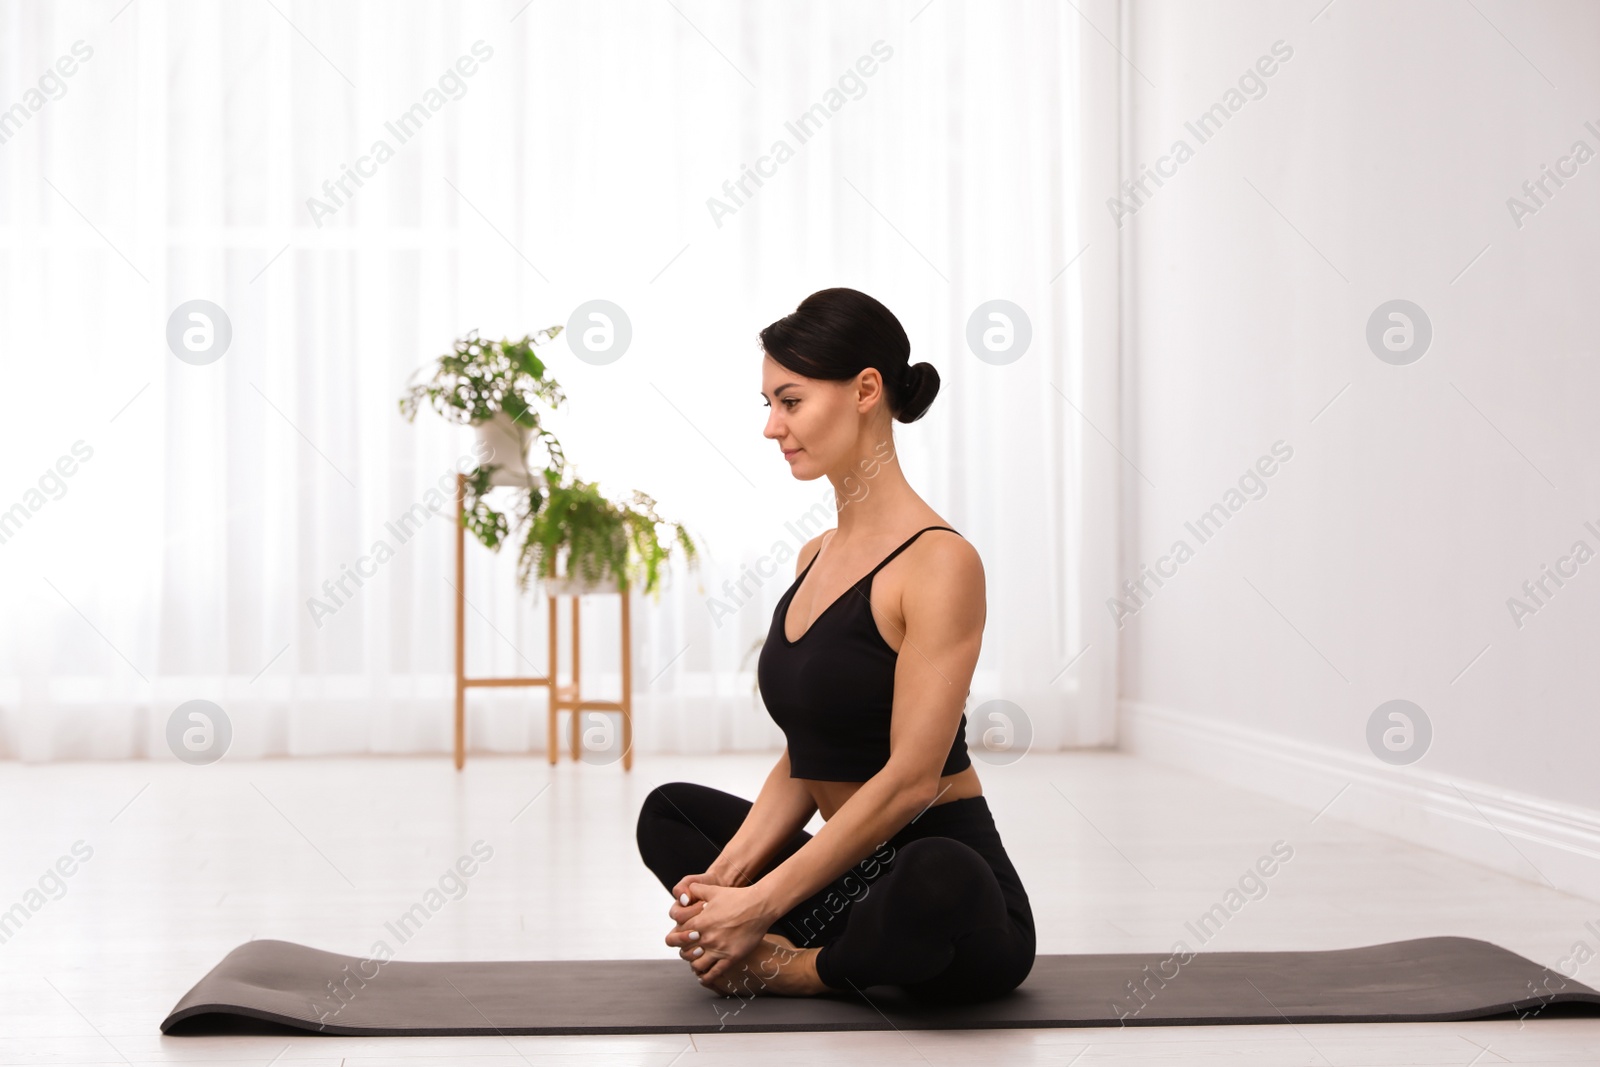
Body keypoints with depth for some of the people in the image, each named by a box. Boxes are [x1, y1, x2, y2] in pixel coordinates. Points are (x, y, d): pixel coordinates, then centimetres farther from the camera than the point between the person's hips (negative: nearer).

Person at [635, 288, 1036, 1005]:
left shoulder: (938, 562, -17)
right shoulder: (815, 557, 10)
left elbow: (911, 777, -23)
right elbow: (803, 760, 11)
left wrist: (762, 904, -22)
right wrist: (727, 875, -5)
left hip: (948, 874, -9)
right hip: (846, 877, 9)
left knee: (937, 883, -43)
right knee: (669, 812, 25)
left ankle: (782, 967, -10)